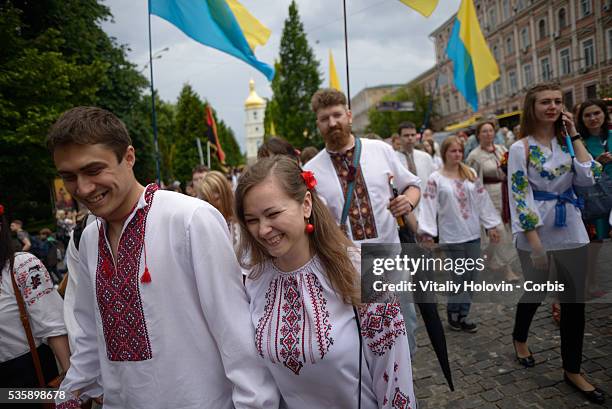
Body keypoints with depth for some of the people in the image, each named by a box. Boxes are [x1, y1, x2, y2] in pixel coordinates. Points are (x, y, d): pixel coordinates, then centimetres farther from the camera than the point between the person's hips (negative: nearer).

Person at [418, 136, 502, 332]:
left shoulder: (471, 174, 8)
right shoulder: (435, 179, -5)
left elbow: (482, 200, 10)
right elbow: (429, 206, -11)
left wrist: (491, 225, 9)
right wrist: (426, 231, -18)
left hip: (473, 234, 5)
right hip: (451, 236, -5)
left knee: (471, 276, 9)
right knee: (460, 277, -1)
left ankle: (462, 314, 22)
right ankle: (454, 312, 20)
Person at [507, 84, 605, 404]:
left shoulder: (567, 143, 7)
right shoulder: (521, 148, -9)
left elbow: (587, 179, -7)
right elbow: (520, 197, -13)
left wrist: (575, 136, -5)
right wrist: (535, 243, -17)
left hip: (571, 231, 4)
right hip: (536, 232, -4)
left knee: (574, 300, 7)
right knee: (535, 293, 12)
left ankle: (572, 370, 22)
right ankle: (520, 338, 42)